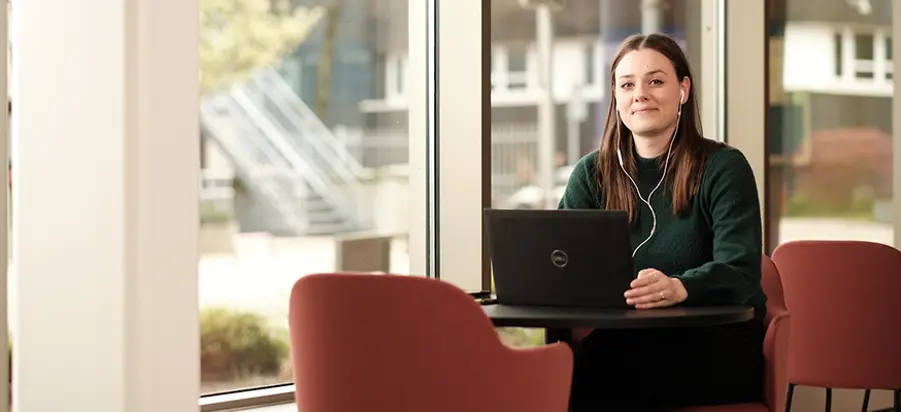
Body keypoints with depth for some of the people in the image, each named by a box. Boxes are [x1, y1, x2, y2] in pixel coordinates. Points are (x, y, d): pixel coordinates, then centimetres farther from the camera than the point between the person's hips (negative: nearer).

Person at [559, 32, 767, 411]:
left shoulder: (724, 167, -1)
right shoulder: (592, 174, 12)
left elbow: (740, 272, -14)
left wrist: (679, 287, -37)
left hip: (719, 346, -3)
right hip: (628, 340, 3)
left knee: (588, 376, -31)